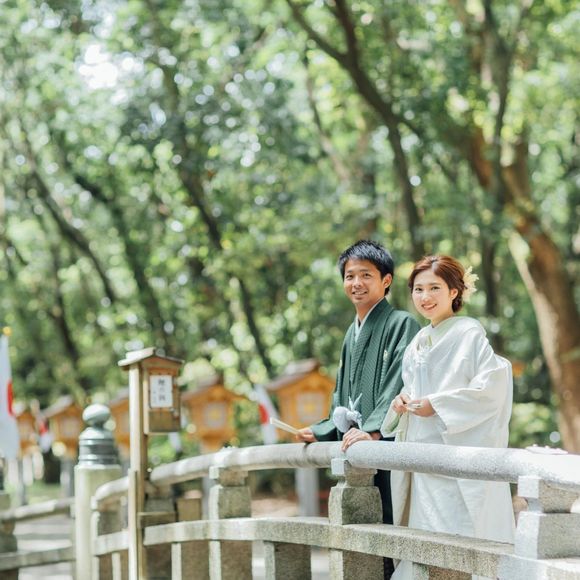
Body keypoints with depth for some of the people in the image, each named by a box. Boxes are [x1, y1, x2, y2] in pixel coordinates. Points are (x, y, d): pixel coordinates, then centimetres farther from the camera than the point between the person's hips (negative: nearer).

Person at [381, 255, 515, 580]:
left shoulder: (469, 333, -7)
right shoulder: (419, 342, 16)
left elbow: (493, 386, -15)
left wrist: (436, 404, -17)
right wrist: (401, 400, 2)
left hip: (458, 453, -7)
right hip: (424, 459, 7)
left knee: (457, 532, -11)